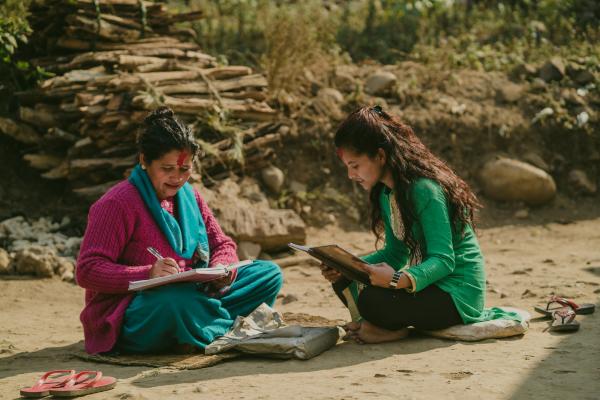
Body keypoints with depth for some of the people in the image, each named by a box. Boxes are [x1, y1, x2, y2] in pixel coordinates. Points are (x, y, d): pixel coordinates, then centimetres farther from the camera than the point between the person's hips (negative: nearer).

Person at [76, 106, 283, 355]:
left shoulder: (188, 195, 9)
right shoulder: (118, 203, -14)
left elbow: (222, 244, 13)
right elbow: (87, 271, -18)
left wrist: (221, 270, -13)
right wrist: (148, 274, -32)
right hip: (128, 321, -7)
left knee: (270, 274, -1)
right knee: (174, 300, -42)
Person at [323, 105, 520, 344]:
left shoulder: (423, 190, -22)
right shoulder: (386, 194, 7)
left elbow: (444, 260, -26)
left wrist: (400, 280, -43)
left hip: (458, 293, -9)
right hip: (428, 281, 9)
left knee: (372, 299, -31)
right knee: (344, 281, -1)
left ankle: (393, 328, -4)